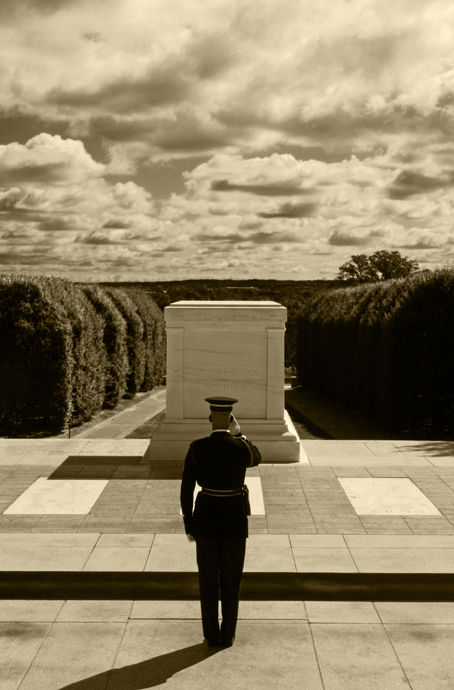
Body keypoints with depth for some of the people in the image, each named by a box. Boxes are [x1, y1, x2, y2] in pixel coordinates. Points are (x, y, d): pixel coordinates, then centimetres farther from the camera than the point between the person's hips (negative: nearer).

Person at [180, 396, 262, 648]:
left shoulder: (196, 448, -11)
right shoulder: (241, 448, -15)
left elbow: (186, 489, -6)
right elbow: (255, 459, 13)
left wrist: (188, 525, 6)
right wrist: (238, 433, 9)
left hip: (206, 518, 1)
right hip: (234, 520, -1)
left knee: (208, 580, 14)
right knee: (231, 581, 14)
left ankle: (211, 635, 21)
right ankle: (227, 635, 22)